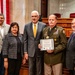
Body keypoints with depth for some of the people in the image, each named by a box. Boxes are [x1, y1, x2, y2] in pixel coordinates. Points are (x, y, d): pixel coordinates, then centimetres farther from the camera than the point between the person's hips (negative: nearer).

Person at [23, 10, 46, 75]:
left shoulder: (43, 25, -3)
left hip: (40, 51, -1)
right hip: (30, 52, 1)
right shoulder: (27, 26, 3)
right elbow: (25, 40, 4)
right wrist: (25, 52, 0)